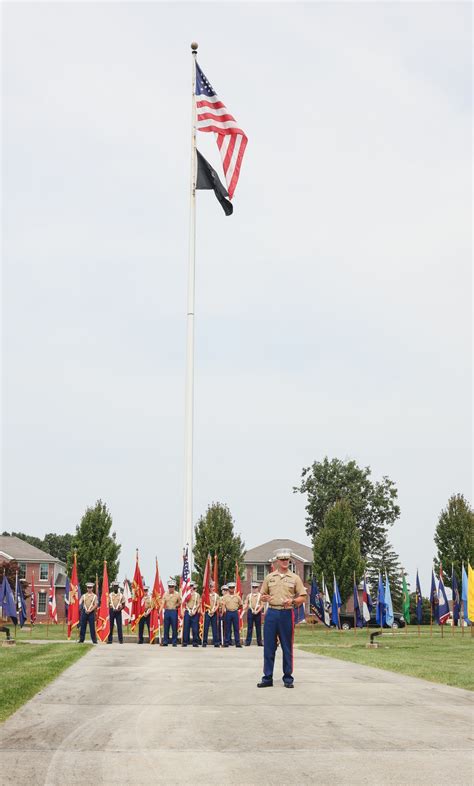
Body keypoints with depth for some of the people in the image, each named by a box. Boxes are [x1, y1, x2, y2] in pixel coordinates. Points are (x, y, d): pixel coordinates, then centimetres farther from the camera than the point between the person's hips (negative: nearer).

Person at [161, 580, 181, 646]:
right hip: (167, 611, 2)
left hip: (174, 612, -2)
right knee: (166, 627, 4)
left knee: (174, 628, -1)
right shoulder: (165, 594, 5)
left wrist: (176, 605, -6)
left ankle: (174, 642, 6)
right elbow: (163, 603, -4)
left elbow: (180, 602, 10)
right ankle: (165, 642, 10)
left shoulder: (177, 594, 1)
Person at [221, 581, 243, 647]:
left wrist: (235, 609, 7)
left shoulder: (237, 597, 7)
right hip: (228, 613, -1)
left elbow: (240, 605, 16)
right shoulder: (225, 597, 3)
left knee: (236, 628, 1)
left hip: (235, 613, 1)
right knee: (228, 628, 2)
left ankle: (237, 642, 3)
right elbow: (223, 605, -4)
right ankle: (227, 642, 6)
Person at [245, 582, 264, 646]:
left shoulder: (260, 595, 5)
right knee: (249, 627, 0)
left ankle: (259, 642, 9)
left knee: (258, 628, 3)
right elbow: (246, 604, 7)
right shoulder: (249, 595, 10)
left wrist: (257, 611, -12)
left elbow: (262, 605, 0)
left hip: (258, 612, -1)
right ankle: (248, 642, 0)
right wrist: (243, 609, -13)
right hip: (250, 612, 1)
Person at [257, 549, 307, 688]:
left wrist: (292, 601, -14)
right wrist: (264, 598, -8)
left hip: (287, 614, -1)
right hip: (271, 613, 2)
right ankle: (267, 678, 7)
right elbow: (262, 596, 15)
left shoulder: (295, 578, 6)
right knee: (269, 647, 1)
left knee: (287, 647, 2)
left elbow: (302, 597, 5)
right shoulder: (269, 577, 11)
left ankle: (288, 678, 10)